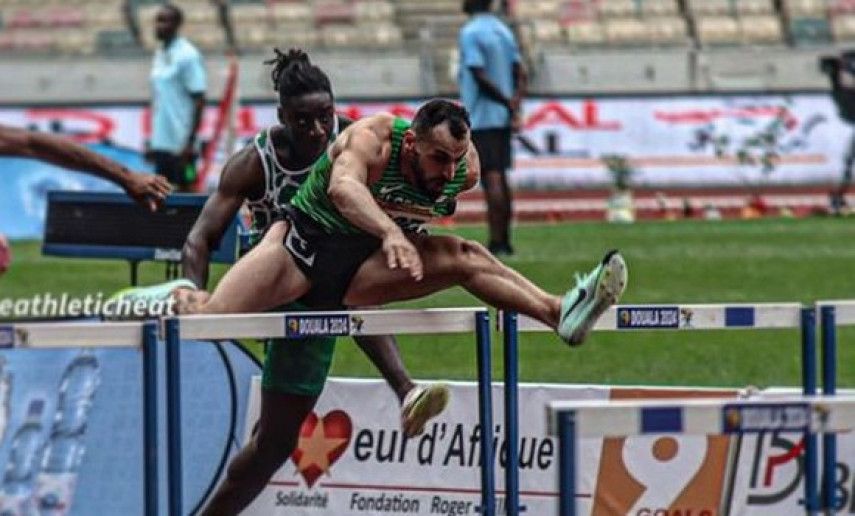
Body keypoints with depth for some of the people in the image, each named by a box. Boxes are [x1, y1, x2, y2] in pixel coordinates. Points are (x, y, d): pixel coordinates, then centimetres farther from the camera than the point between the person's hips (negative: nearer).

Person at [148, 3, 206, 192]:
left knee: (185, 190, -1)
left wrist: (190, 142, -18)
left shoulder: (187, 56, -11)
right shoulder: (159, 55, 12)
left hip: (180, 143, -8)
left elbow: (199, 101, -14)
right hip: (161, 142, 8)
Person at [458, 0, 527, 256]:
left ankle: (496, 242, -11)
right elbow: (520, 74, 8)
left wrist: (508, 103, -12)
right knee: (499, 178, 13)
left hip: (481, 118, -8)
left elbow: (480, 77, -18)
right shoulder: (504, 31, 14)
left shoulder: (470, 33, -11)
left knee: (491, 178, -9)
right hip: (503, 119, 8)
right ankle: (504, 240, 15)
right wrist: (515, 109, -1)